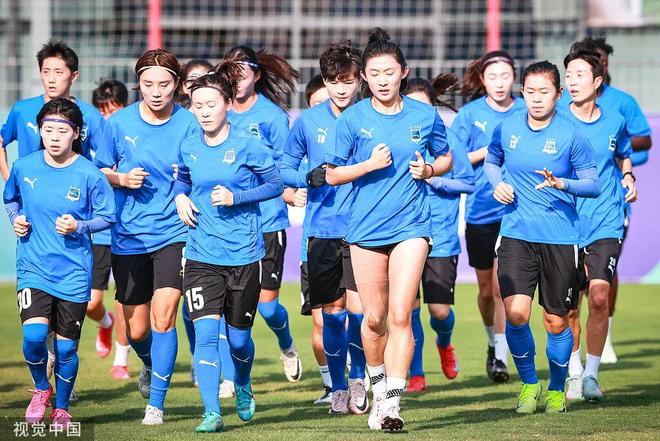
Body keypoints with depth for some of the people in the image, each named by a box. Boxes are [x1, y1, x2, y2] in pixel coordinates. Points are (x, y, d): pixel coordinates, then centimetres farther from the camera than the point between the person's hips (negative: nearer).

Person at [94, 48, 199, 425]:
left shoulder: (190, 124, -5)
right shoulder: (120, 123, 0)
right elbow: (100, 171, 11)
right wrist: (121, 179, -9)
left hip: (173, 234, -2)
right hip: (129, 235, 2)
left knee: (163, 315, -18)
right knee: (136, 329, 9)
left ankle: (156, 403, -10)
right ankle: (151, 366, 44)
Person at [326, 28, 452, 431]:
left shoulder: (425, 116, 0)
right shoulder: (353, 119, -2)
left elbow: (446, 158, 15)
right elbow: (333, 174, 3)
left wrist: (428, 169, -7)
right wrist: (369, 164, -14)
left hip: (411, 226, -1)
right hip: (366, 228, 1)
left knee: (400, 315, -12)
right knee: (374, 319, 8)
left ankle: (392, 404, -11)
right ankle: (379, 385, 34)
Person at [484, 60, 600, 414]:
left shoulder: (571, 135, -7)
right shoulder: (507, 128, 3)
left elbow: (594, 184, -3)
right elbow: (491, 161, 22)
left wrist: (562, 183, -22)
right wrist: (497, 183, 1)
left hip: (559, 238, -1)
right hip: (516, 235, 2)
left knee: (556, 321, 5)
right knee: (515, 312, -14)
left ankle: (556, 389, 29)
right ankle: (528, 382, 9)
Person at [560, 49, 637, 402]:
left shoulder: (614, 121, 5)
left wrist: (629, 177, 6)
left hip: (606, 224, 1)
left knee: (599, 297, -11)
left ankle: (591, 374, 1)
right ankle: (573, 373, 20)